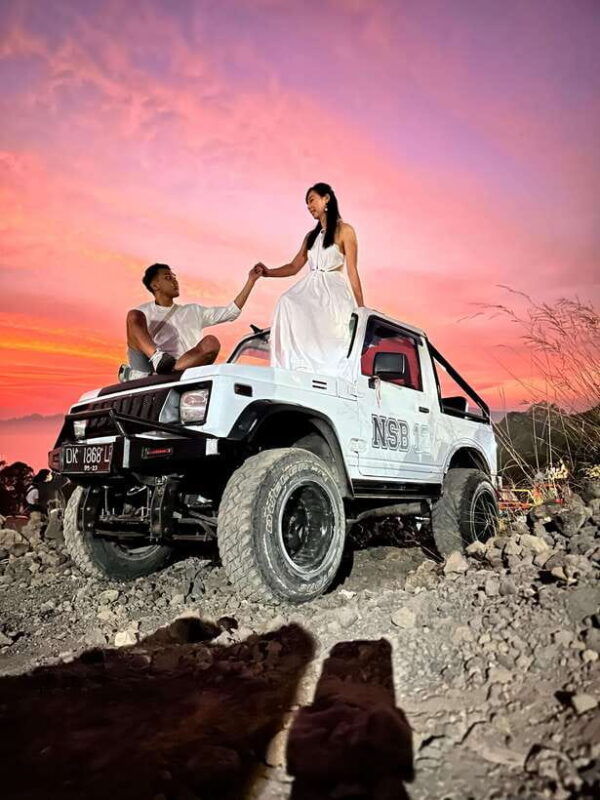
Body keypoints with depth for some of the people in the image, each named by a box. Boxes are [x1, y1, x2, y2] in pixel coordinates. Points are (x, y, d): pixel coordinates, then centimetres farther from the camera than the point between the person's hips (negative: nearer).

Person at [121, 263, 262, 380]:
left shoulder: (193, 311, 29)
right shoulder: (143, 311, 22)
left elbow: (231, 312, 23)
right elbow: (132, 345, 13)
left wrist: (251, 280, 19)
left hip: (185, 368, 2)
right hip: (149, 362, -1)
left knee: (211, 342, -27)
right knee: (134, 315, -17)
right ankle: (157, 359, -44)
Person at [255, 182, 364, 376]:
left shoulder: (344, 230, 6)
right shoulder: (311, 236, 25)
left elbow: (352, 271, 0)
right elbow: (293, 267, 23)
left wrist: (361, 308, -4)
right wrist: (268, 272, 6)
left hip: (333, 291, -5)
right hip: (310, 289, 5)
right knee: (287, 303, -26)